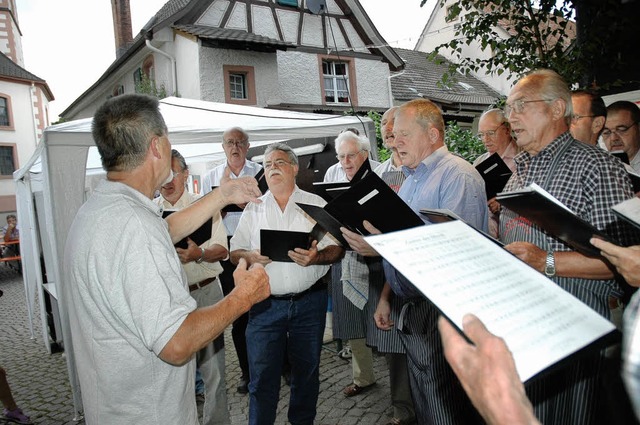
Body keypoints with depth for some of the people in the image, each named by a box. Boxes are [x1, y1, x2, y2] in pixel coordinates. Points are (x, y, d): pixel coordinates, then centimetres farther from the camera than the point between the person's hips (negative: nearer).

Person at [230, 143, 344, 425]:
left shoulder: (316, 204, 4)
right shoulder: (253, 209, 9)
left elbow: (337, 248, -1)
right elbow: (235, 252, 8)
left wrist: (316, 257, -22)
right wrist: (249, 257, -14)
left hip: (309, 302, 0)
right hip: (265, 303, 1)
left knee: (307, 370, 13)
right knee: (262, 375, 4)